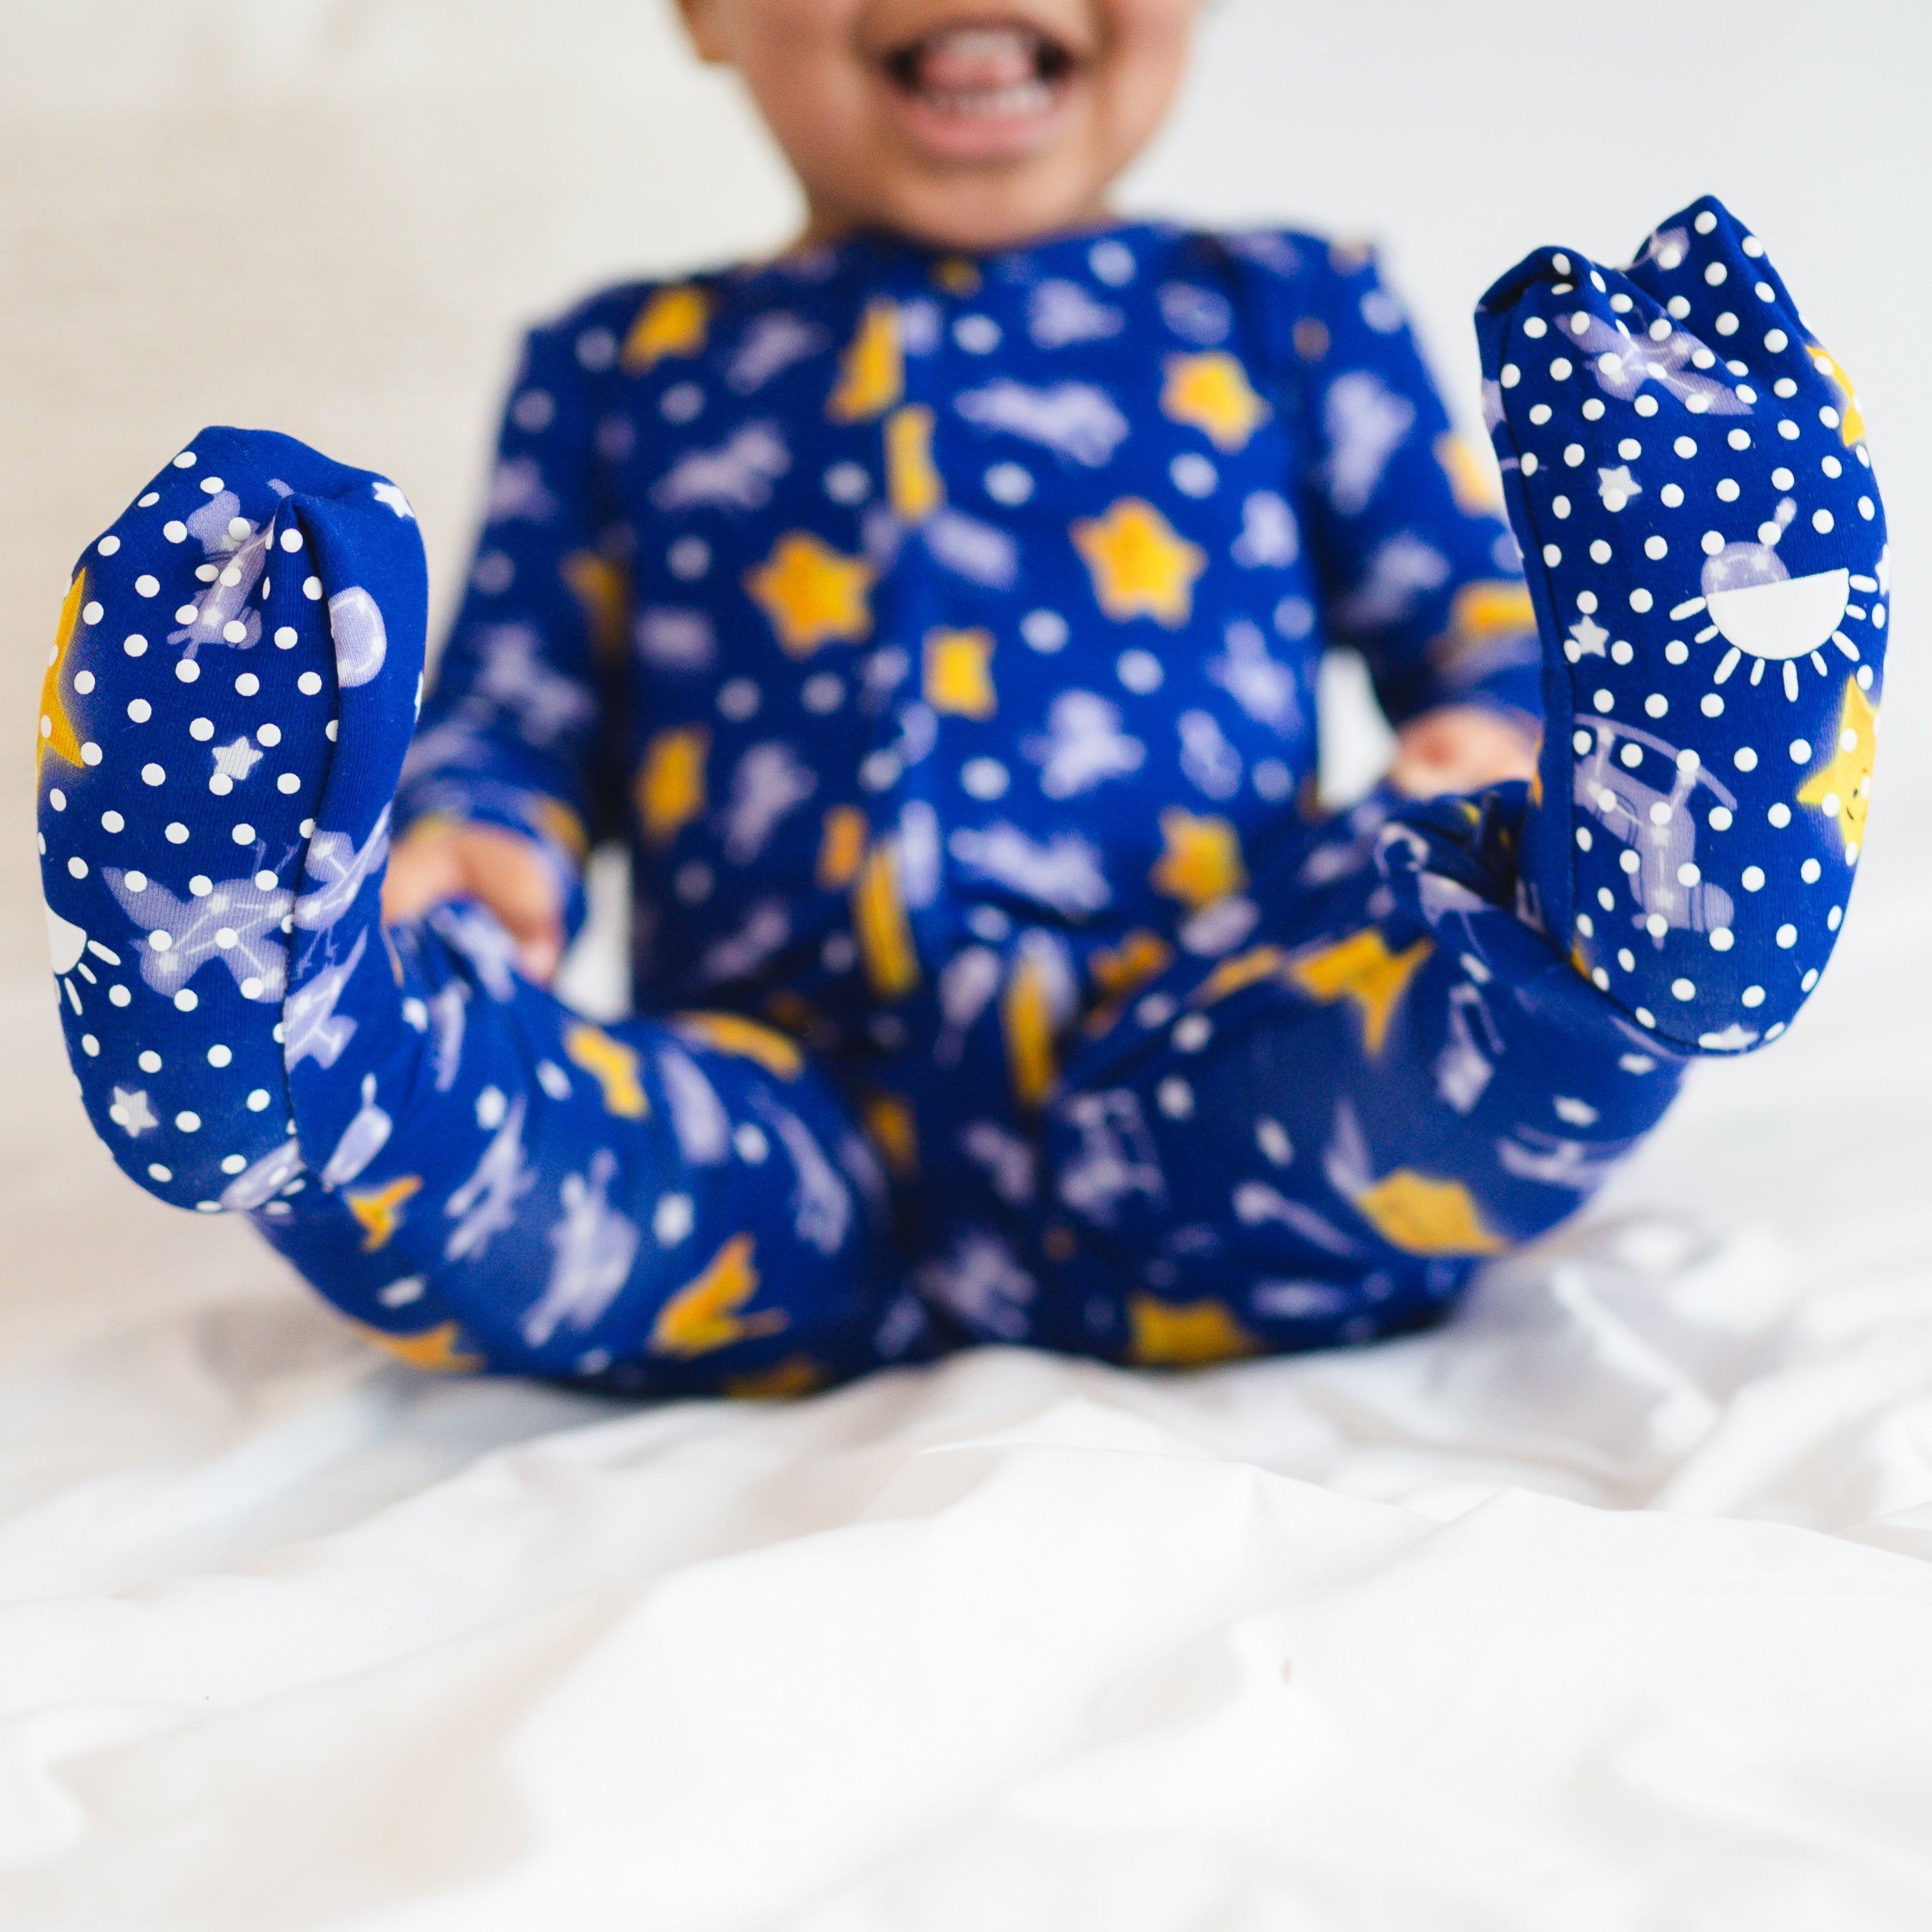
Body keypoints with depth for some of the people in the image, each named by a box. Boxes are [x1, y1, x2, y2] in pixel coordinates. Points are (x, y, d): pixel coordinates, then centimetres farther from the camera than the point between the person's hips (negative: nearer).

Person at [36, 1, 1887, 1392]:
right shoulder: (619, 368, 23)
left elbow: (1477, 628, 21)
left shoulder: (1279, 314, 22)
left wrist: (1489, 745, -4)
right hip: (773, 1155, 1)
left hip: (1190, 1110, 0)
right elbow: (513, 717, 21)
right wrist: (474, 844, -4)